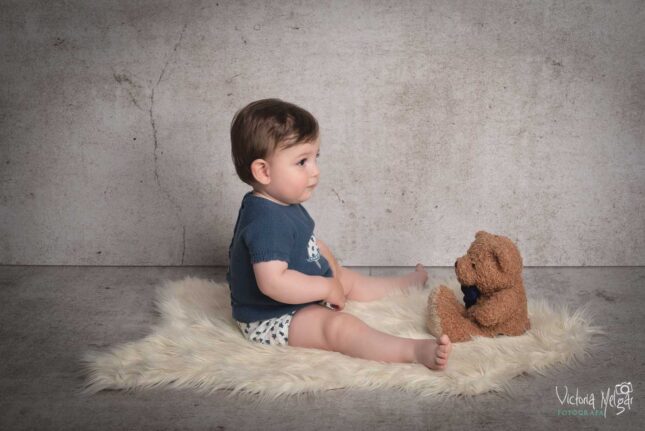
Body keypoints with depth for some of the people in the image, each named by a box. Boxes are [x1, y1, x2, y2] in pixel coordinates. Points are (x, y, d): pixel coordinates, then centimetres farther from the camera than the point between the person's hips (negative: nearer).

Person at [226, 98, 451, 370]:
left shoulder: (284, 205, 3)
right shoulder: (267, 222, -31)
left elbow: (309, 244, 18)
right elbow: (273, 282, -41)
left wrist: (333, 269, 3)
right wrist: (328, 288, -30)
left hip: (300, 299, 11)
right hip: (270, 321, -11)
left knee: (349, 280, 22)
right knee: (339, 326, -30)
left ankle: (411, 282, 44)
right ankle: (416, 351, -45)